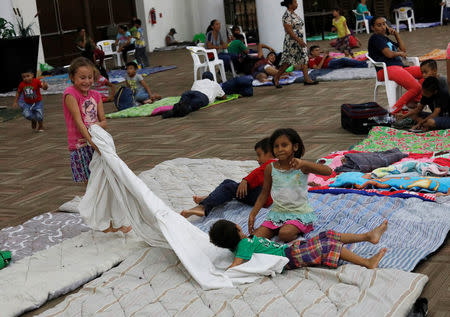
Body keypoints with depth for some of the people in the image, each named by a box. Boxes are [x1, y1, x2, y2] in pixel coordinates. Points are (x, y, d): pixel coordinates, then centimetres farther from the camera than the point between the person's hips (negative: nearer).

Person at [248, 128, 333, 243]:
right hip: (277, 212, 4)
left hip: (299, 213, -4)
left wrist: (303, 163, -39)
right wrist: (252, 214, 2)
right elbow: (264, 193, 9)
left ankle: (296, 231, 0)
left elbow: (328, 171, -26)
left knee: (285, 234, -33)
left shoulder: (301, 167, -11)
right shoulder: (270, 168, -1)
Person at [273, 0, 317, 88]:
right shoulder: (287, 16, -15)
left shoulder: (294, 14, 14)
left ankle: (307, 79, 4)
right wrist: (299, 40, -24)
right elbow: (289, 30, -22)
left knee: (304, 59, 4)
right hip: (292, 42, -9)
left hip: (299, 41, 9)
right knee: (288, 61, -6)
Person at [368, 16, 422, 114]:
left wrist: (396, 34, 21)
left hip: (399, 68, 10)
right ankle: (394, 110, -20)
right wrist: (400, 53, 9)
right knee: (416, 87, -27)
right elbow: (389, 54, -11)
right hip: (386, 69, -10)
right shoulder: (375, 37, 0)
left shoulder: (385, 38, 29)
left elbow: (403, 49, 28)